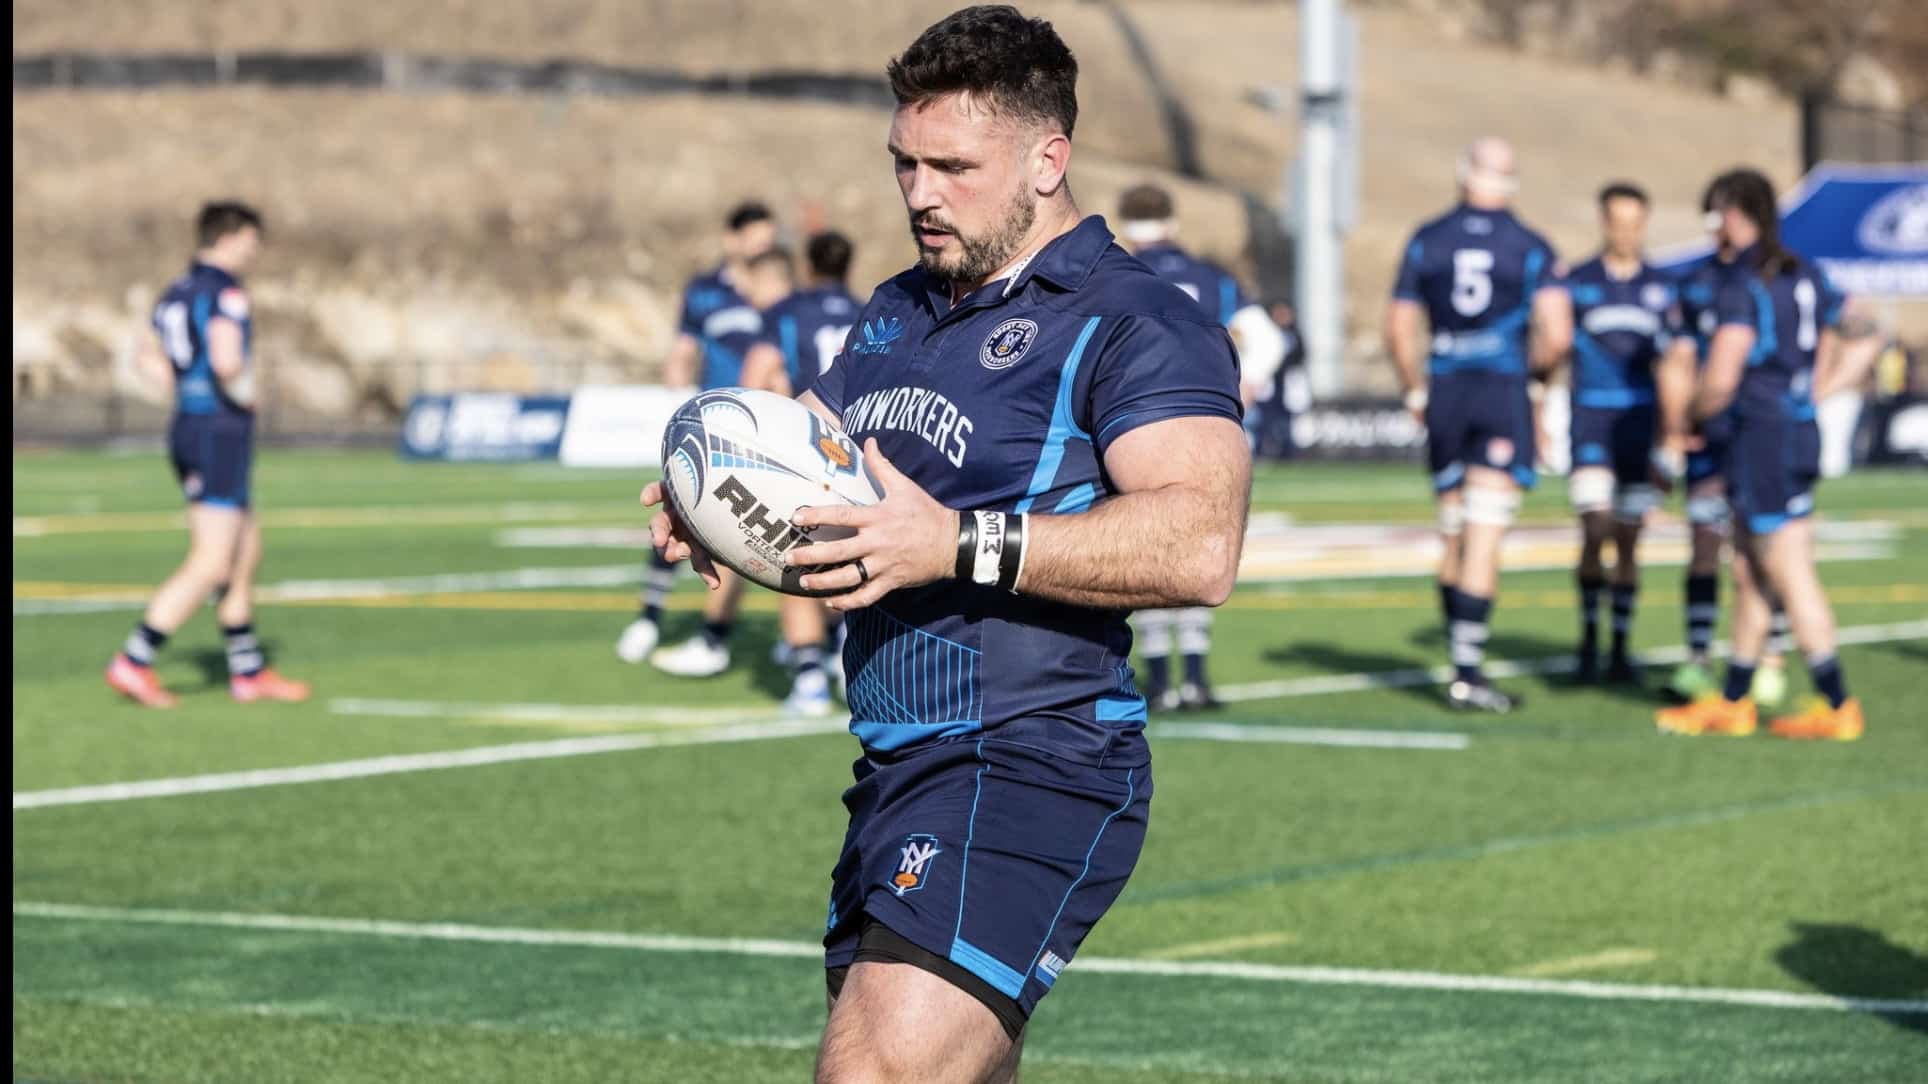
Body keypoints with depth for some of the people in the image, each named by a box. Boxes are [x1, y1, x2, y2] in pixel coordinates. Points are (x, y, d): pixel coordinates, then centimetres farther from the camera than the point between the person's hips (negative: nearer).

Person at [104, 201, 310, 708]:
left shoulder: (177, 292, 12)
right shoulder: (226, 294, -15)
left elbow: (149, 358, 24)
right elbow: (226, 361, -29)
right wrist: (243, 393, -8)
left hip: (188, 427, 10)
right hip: (220, 434, -10)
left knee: (246, 553, 16)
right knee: (211, 566, -9)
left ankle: (248, 671, 20)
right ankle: (133, 663, -12)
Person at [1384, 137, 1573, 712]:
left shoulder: (1427, 240, 6)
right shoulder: (1531, 248, -2)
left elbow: (1400, 327, 9)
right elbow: (1556, 335, -10)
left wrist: (1416, 391, 22)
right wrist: (1530, 368, 11)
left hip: (1445, 389, 3)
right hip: (1503, 391, -3)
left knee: (1455, 536, 13)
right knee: (1484, 539, -6)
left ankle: (1464, 664, 20)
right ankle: (1468, 674, -11)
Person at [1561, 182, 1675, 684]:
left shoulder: (1661, 287, 8)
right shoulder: (1577, 283, 2)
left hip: (1641, 422, 2)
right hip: (1591, 421, -2)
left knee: (1629, 540, 4)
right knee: (1596, 529, -15)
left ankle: (1620, 651, 12)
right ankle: (1589, 639, 0)